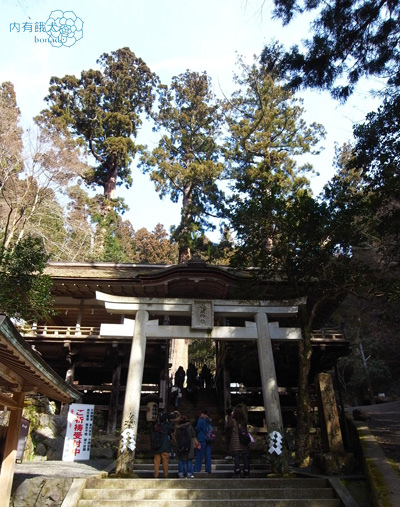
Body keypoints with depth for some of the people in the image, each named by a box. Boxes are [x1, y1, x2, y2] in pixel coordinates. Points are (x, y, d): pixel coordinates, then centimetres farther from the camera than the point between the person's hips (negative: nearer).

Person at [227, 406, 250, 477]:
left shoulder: (233, 421, -9)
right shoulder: (244, 421, 3)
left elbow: (227, 427, 5)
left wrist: (231, 417, 7)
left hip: (236, 443, -4)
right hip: (244, 442, 4)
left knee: (236, 458, 1)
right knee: (245, 458, 7)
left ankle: (237, 473, -1)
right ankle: (246, 473, 9)